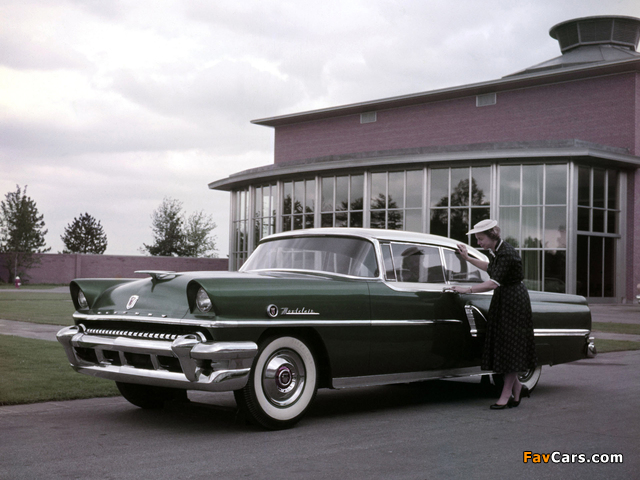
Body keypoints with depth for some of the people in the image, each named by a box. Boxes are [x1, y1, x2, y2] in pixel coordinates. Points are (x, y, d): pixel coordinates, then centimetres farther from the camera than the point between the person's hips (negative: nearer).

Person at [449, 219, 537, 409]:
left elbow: (493, 283, -30)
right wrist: (467, 258, 24)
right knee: (502, 345, 10)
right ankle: (517, 388, 20)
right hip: (503, 300, 9)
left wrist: (467, 290, -26)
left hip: (514, 301, -9)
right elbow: (490, 268, 27)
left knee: (509, 346, -3)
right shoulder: (495, 251, 6)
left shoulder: (506, 254, -23)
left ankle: (507, 394, 5)